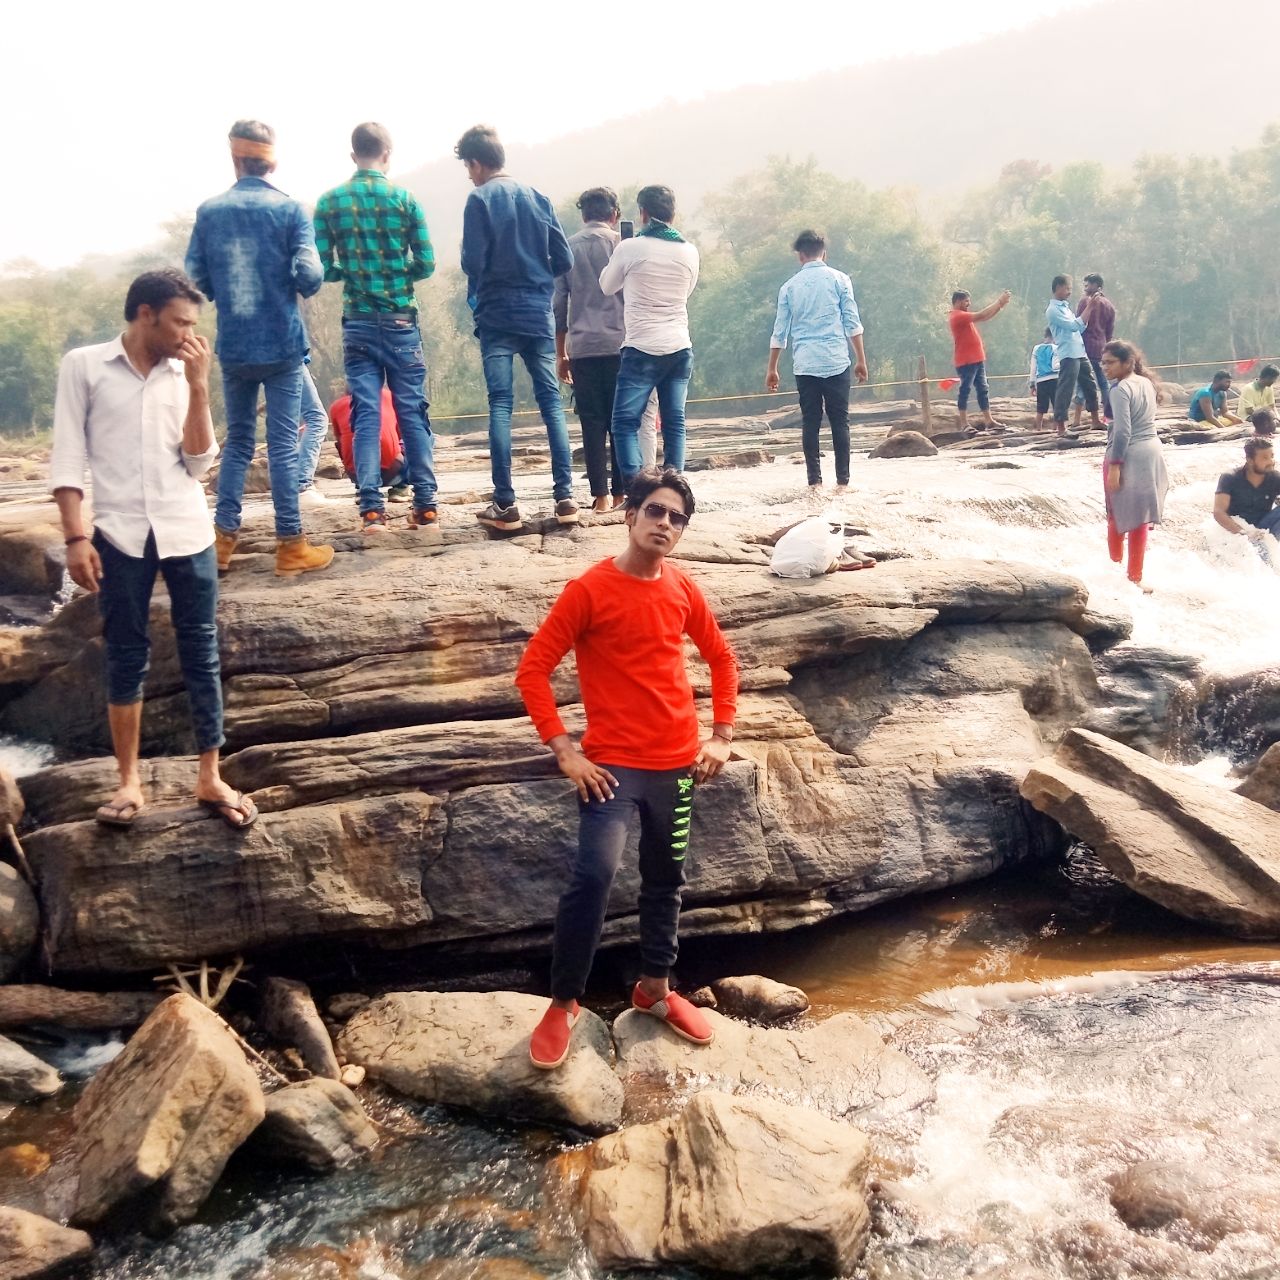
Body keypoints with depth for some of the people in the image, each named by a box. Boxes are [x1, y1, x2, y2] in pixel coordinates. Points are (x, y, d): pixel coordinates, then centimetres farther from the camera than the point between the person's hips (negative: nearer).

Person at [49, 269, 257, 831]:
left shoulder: (184, 374, 8)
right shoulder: (84, 365, 1)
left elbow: (198, 463, 1)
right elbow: (68, 457, -1)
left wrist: (198, 385, -6)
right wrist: (76, 537, -9)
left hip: (188, 532, 2)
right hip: (120, 535, -2)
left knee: (201, 653, 4)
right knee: (125, 657, 5)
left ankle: (210, 778, 12)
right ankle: (129, 780, 15)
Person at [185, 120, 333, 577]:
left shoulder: (209, 212, 2)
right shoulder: (290, 209, -6)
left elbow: (196, 281, 2)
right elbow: (310, 278, -12)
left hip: (233, 347, 3)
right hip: (282, 345, -3)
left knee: (236, 441, 15)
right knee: (283, 445, 2)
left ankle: (223, 539, 14)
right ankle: (290, 545, 5)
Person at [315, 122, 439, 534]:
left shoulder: (330, 202, 1)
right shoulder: (404, 199, -2)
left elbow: (322, 267, -3)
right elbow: (426, 264, -2)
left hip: (358, 324, 1)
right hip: (401, 322, -1)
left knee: (365, 414, 3)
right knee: (413, 411, 6)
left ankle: (372, 508, -2)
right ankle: (426, 506, 7)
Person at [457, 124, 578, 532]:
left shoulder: (480, 200, -5)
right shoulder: (538, 198, 8)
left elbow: (473, 262, -9)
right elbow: (564, 260, 7)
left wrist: (475, 295, 11)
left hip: (497, 315, -3)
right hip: (538, 315, 4)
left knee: (500, 406, -1)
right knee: (551, 402, 6)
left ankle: (505, 505, -3)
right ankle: (565, 497, 1)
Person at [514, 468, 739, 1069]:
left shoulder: (683, 588, 4)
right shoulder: (589, 589, -11)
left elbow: (722, 657, 18)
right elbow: (532, 669, -10)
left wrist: (722, 734, 9)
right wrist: (564, 751, -15)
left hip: (677, 762, 5)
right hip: (612, 764, -5)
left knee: (666, 878, 15)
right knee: (594, 876, -19)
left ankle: (655, 988, 34)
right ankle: (563, 1004, -2)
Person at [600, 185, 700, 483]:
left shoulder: (630, 249, -5)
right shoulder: (689, 252, 6)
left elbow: (607, 287, 11)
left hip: (642, 348, -4)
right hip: (680, 347, 4)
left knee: (626, 422, -2)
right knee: (674, 423, 8)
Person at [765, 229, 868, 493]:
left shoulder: (789, 287, 8)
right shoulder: (839, 280, 3)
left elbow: (780, 332, 10)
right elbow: (852, 324, -1)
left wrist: (772, 369, 17)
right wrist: (861, 360, 5)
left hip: (804, 365, 1)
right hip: (836, 362, -1)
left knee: (811, 422, 5)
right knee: (839, 422, 3)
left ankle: (815, 481, 2)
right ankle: (842, 481, 0)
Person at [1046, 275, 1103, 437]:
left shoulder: (1065, 306, 19)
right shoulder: (1053, 310, -9)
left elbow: (1080, 327, 21)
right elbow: (1074, 326, -17)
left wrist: (1089, 308, 10)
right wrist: (1088, 307, -12)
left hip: (1080, 353, 9)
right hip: (1068, 355, -9)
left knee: (1090, 385, 15)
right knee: (1065, 390, -9)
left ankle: (1095, 420, 25)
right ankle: (1060, 426, -7)